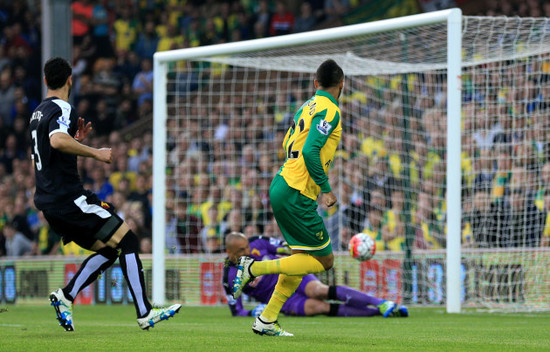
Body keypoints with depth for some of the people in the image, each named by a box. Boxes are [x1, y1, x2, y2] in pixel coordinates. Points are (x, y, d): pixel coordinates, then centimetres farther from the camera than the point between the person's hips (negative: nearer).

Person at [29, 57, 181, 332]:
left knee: (109, 250, 12)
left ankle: (66, 296, 0)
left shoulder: (38, 113, 19)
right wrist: (94, 153, -24)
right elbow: (57, 140, -32)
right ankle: (144, 313, -12)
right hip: (68, 197, -10)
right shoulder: (62, 109, -10)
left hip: (49, 202, 10)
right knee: (126, 239, -7)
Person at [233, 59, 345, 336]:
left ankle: (267, 320, 12)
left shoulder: (308, 106, 14)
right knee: (324, 260, -2)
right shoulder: (329, 110, -12)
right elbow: (310, 151, -23)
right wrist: (325, 189, -16)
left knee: (302, 258, 15)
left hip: (282, 186, 9)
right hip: (297, 195, -9)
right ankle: (254, 268, -8)